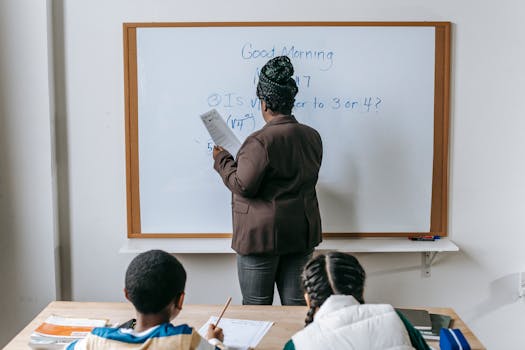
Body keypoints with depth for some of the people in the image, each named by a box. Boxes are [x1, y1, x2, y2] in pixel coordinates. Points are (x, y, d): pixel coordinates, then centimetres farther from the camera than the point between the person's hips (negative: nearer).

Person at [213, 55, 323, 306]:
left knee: (256, 306, 8)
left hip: (263, 236, -7)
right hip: (302, 234, 7)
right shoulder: (312, 136, 4)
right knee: (296, 304, 14)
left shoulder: (260, 141, -19)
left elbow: (243, 185, -18)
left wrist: (222, 161, -1)